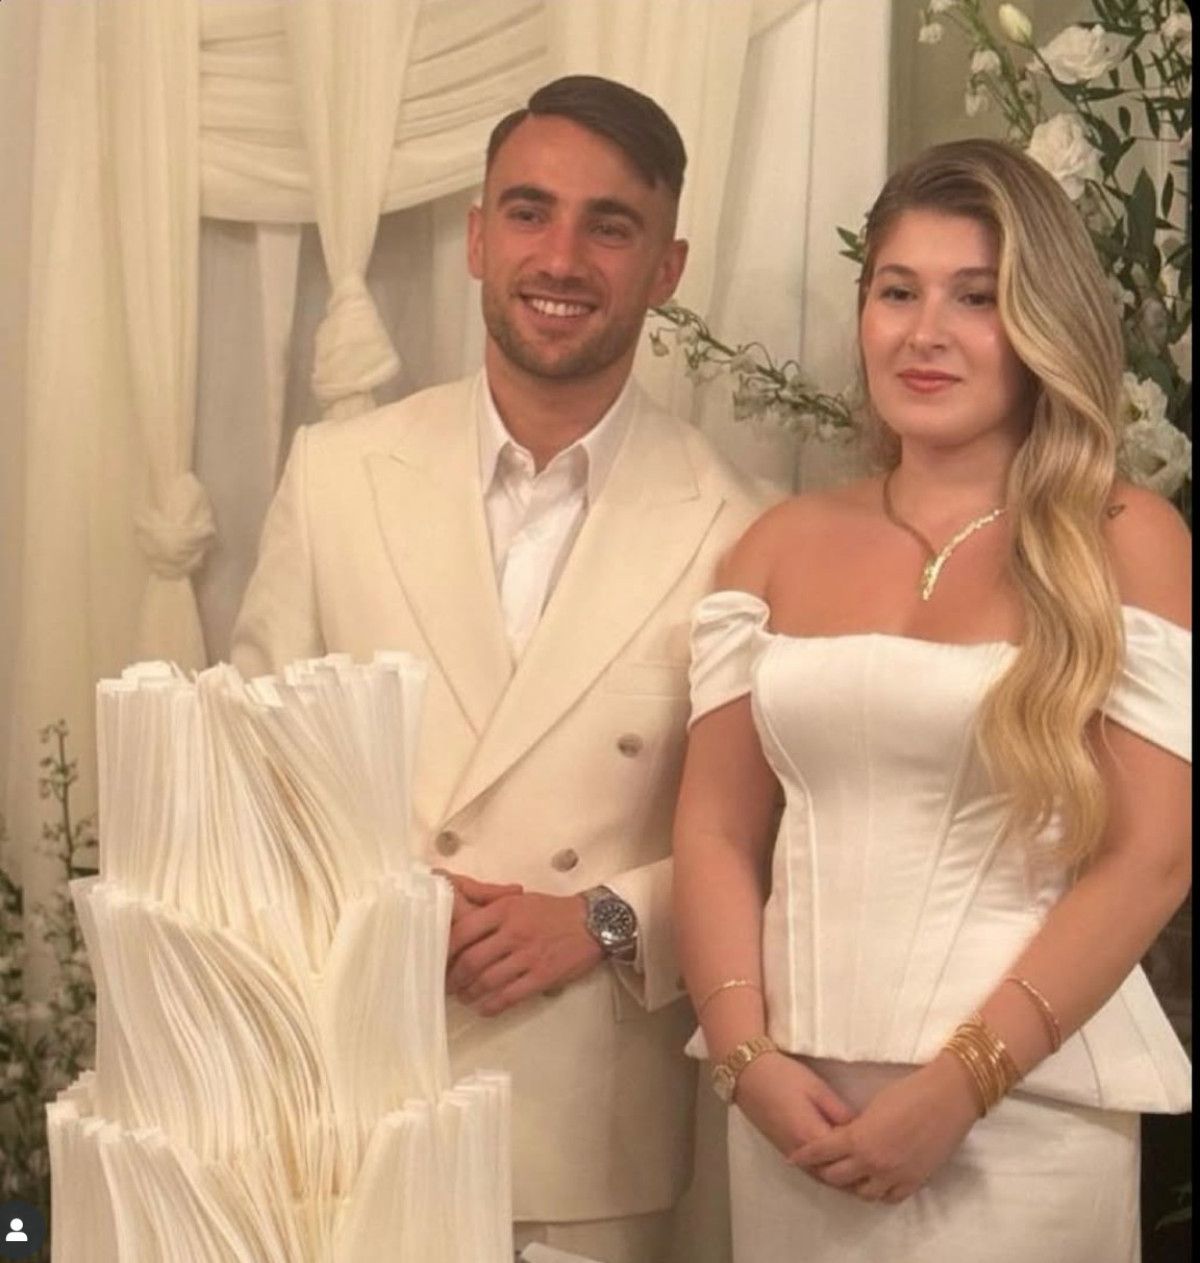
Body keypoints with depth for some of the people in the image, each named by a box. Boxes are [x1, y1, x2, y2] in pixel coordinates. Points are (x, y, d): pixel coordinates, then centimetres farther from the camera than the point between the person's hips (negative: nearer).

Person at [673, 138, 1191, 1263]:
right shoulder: (783, 546, 7)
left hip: (1018, 1110, -3)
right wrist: (745, 1055, -6)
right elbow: (716, 831, 7)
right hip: (795, 1099, 3)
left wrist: (959, 1083, -13)